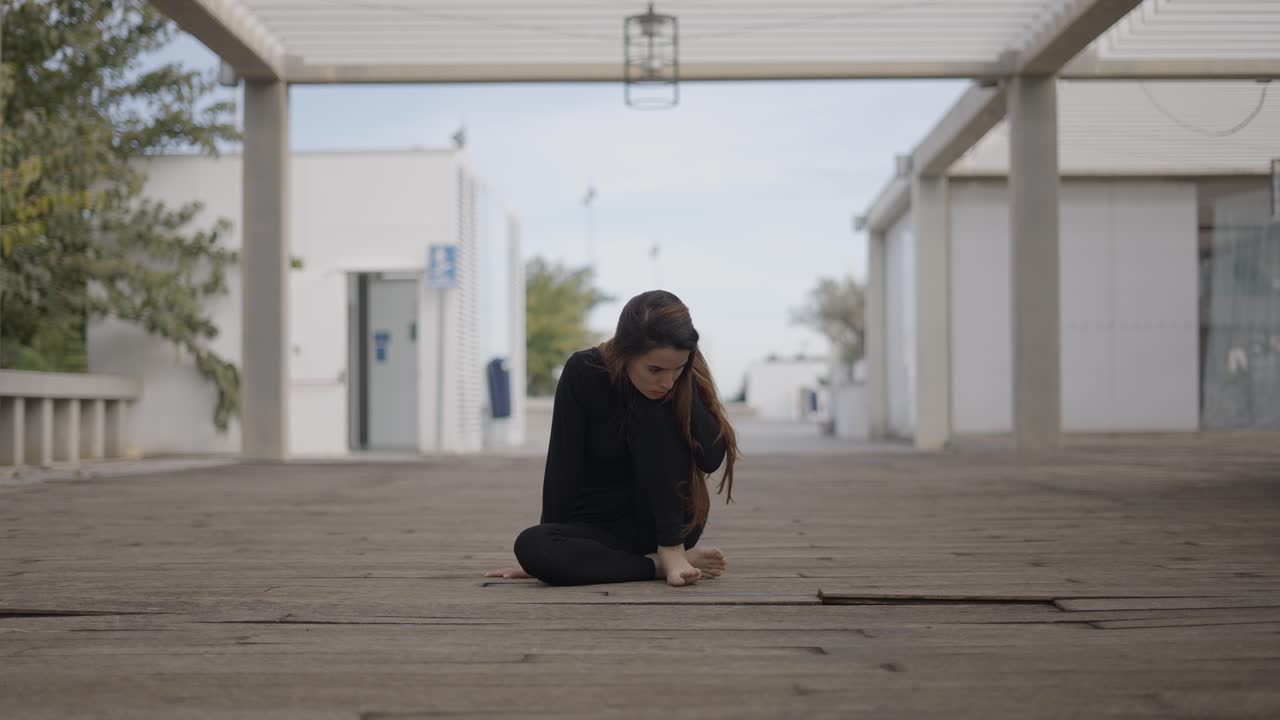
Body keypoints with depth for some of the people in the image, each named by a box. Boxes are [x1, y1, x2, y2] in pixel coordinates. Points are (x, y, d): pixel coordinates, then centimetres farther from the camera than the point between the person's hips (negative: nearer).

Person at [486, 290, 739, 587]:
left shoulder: (684, 376, -12)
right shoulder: (583, 372, -17)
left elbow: (712, 458, -22)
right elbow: (563, 465, -12)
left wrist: (683, 385, -25)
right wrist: (553, 551, -8)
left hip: (672, 521, 0)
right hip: (598, 527, 0)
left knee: (652, 412, -24)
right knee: (531, 545, -33)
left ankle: (672, 550, -25)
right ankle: (658, 564, -21)